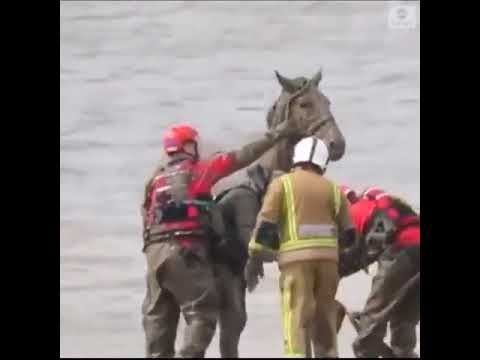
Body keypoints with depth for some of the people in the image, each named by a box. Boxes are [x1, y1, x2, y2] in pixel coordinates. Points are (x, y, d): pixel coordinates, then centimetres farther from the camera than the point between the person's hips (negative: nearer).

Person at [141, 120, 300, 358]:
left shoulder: (156, 180, 21)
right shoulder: (198, 170, 5)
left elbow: (147, 217, 20)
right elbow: (241, 158, 7)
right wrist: (275, 135, 14)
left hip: (155, 251, 6)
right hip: (185, 250, -6)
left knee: (158, 315, 10)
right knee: (202, 312, -4)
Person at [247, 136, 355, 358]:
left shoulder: (282, 183, 6)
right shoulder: (333, 189, 16)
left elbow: (266, 223, -1)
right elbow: (347, 232, 15)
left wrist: (255, 255, 7)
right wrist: (345, 259, 29)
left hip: (296, 257, -3)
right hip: (328, 256, 3)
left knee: (296, 315, -7)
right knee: (325, 314, 15)